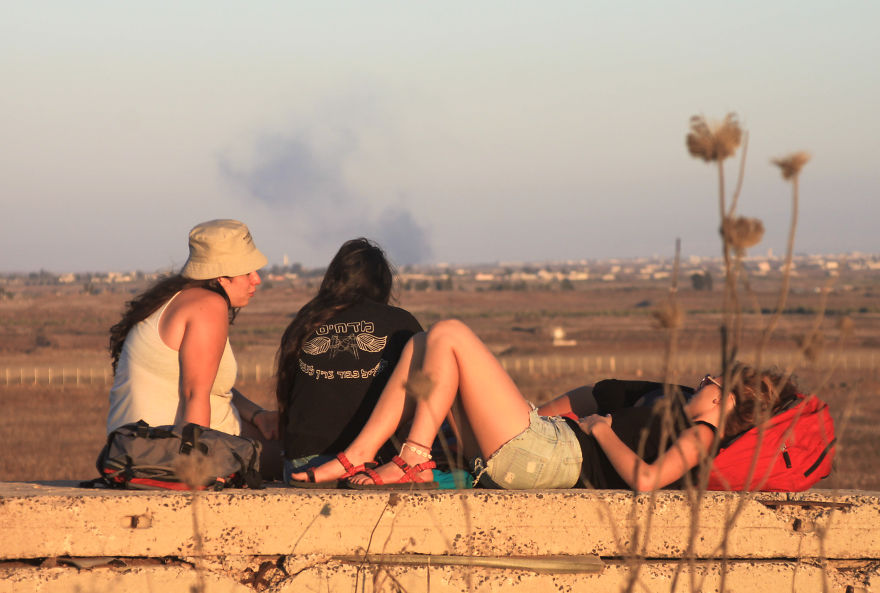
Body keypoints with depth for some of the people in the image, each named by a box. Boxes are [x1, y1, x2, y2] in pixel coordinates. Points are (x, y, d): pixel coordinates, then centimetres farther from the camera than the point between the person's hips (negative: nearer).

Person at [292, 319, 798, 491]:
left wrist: (602, 430, -11)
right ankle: (359, 456, 2)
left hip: (547, 453, -10)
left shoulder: (698, 436, -6)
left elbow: (645, 479, -24)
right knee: (422, 348, 10)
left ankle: (413, 464, -15)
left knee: (449, 335, -12)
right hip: (547, 438, 10)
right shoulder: (679, 420, 23)